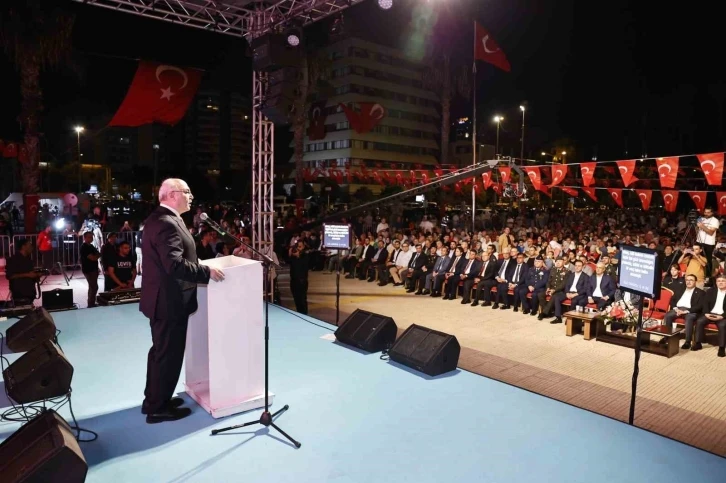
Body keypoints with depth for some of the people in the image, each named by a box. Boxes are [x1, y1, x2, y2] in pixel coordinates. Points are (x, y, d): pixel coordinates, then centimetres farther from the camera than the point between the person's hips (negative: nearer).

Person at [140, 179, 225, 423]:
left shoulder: (158, 218, 11)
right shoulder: (167, 223, -23)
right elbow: (175, 265, -31)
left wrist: (200, 268, 15)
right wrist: (207, 272, -23)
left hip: (162, 297, 11)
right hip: (169, 300, -11)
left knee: (160, 350, 21)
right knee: (169, 354, 3)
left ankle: (153, 399, 35)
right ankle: (158, 408, 17)